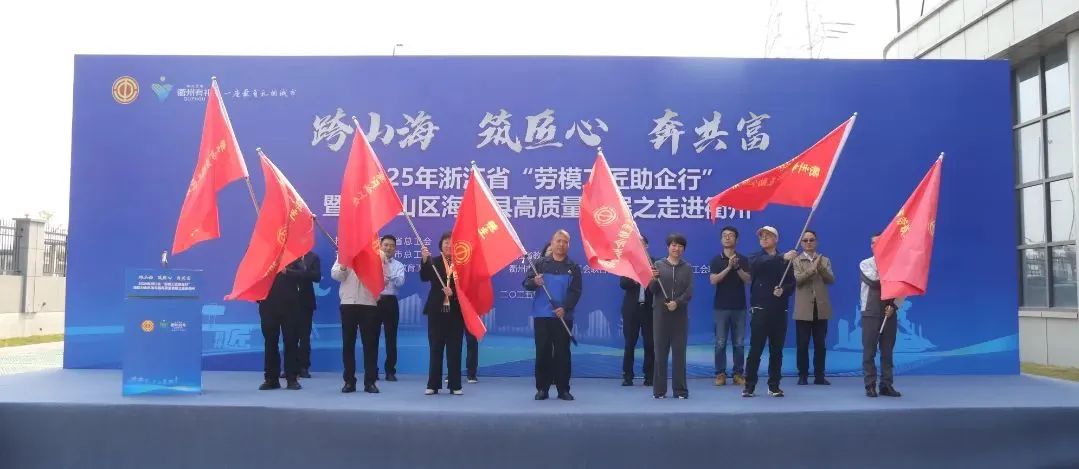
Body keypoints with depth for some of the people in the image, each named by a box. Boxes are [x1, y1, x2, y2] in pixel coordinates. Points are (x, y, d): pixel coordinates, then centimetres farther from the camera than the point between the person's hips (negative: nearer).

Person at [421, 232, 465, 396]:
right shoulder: (434, 262, 3)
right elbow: (424, 278, -12)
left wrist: (453, 292, -20)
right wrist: (424, 260, -25)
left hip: (455, 312, -1)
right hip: (436, 311, 1)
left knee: (454, 349, 4)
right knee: (436, 348, 5)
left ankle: (455, 385, 10)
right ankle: (433, 385, 11)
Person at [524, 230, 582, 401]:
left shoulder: (573, 267, 5)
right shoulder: (540, 263, 5)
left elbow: (575, 292, -2)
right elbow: (526, 283, -1)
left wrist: (565, 308, -17)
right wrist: (534, 281, -24)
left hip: (563, 317, 0)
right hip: (541, 315, 0)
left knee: (562, 353, 3)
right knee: (542, 352, 2)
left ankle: (563, 389, 10)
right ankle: (542, 388, 9)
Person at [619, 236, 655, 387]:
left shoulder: (653, 263, 3)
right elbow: (622, 283, -7)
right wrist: (635, 280, -24)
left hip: (649, 308, 0)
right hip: (631, 309, 0)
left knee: (650, 344, 4)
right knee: (629, 344, 4)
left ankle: (649, 376, 12)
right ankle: (627, 376, 11)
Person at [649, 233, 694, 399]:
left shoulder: (687, 268, 9)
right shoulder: (658, 265, 5)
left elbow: (689, 292, 0)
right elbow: (652, 290, 1)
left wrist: (677, 302, -16)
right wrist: (653, 279, -20)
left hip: (680, 314, 1)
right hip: (660, 312, -1)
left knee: (679, 352, 3)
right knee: (660, 351, 0)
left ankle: (680, 390, 9)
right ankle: (659, 390, 6)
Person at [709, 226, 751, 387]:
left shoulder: (742, 259, 7)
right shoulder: (716, 260, 3)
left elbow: (748, 279, -3)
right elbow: (713, 280, -9)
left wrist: (737, 267, -17)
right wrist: (728, 267, -18)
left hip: (739, 306, 1)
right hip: (721, 306, -1)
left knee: (739, 343, 3)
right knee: (720, 342, 0)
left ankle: (738, 373, 10)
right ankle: (720, 373, 6)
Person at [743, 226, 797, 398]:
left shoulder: (786, 260, 10)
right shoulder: (756, 258, 4)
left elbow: (792, 283, 9)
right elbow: (761, 264, -20)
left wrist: (783, 290, -13)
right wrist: (782, 258, -31)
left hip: (779, 311, 2)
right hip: (760, 310, -2)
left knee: (777, 350, 6)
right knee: (755, 349, -4)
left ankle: (774, 386, 15)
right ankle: (749, 386, 3)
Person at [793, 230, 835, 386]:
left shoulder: (825, 260, 12)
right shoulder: (796, 261, 3)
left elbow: (831, 280, -2)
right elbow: (798, 279, -12)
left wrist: (820, 267, -16)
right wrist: (813, 268, -20)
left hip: (821, 308, 2)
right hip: (803, 309, -2)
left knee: (820, 344, 6)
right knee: (802, 345, 1)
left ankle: (819, 376, 13)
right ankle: (803, 375, 9)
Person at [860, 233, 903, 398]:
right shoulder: (865, 264, 3)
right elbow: (874, 280, -16)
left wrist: (894, 306, -10)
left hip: (889, 313, 2)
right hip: (871, 313, -2)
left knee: (887, 351, 6)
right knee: (869, 351, -1)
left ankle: (886, 385, 11)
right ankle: (870, 386, 4)